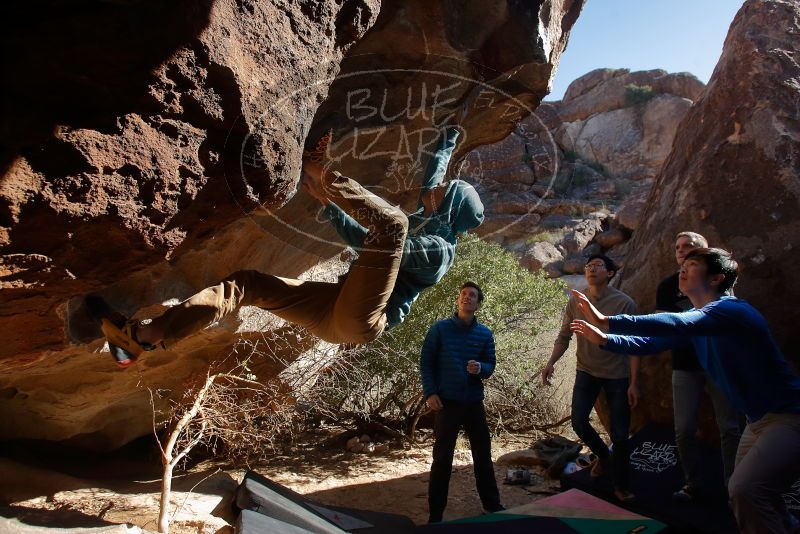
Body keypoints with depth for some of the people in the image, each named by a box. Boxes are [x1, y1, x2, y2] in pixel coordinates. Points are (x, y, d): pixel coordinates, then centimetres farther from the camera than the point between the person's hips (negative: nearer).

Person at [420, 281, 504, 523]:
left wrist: (480, 368, -16)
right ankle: (435, 513, 12)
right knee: (443, 457, 2)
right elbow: (426, 362, -4)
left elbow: (490, 365, 7)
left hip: (474, 402, 3)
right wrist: (430, 393, -12)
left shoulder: (485, 334, 5)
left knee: (483, 453, 13)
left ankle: (492, 504, 30)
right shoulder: (440, 328, -4)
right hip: (447, 401, -3)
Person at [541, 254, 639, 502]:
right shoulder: (575, 302, -4)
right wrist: (551, 362, -15)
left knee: (620, 434, 2)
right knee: (578, 421, -7)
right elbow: (564, 337, 1)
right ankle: (602, 454, 27)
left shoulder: (624, 303, -13)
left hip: (617, 376, -2)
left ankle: (621, 487, 23)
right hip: (586, 372, 2)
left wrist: (634, 382, -12)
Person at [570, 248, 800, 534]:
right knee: (745, 490, 20)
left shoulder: (731, 309, -23)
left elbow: (677, 325, -40)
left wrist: (607, 321, -44)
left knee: (745, 490, -23)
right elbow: (651, 343, 8)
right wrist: (604, 339, -5)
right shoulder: (696, 319, 6)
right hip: (758, 419, 10)